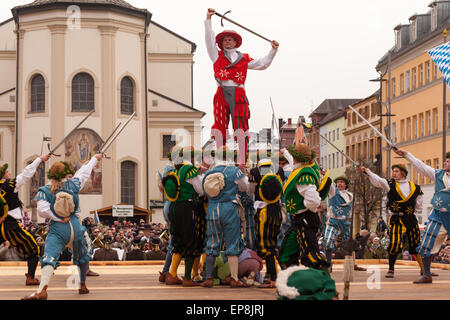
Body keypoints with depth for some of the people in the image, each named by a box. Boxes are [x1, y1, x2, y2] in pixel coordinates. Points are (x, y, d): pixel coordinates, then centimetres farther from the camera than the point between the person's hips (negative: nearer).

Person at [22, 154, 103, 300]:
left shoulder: (44, 191, -2)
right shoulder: (73, 184, 4)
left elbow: (42, 210, -14)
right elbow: (85, 171, 20)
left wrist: (58, 218, -2)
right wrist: (95, 158, 35)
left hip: (57, 229, -3)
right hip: (75, 227, 3)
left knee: (49, 259, -15)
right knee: (82, 258, 24)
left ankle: (42, 290, -34)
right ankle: (82, 286, 39)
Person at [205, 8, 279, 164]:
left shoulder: (244, 59, 22)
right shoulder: (217, 56, 20)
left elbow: (262, 64, 26)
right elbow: (209, 39, 11)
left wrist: (273, 50, 19)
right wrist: (208, 20, 5)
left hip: (238, 95, 0)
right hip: (222, 93, 0)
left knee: (241, 127, -8)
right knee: (219, 126, -6)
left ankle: (242, 161, -8)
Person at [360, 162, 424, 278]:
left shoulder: (414, 187, 8)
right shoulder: (390, 184, 3)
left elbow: (418, 205, 20)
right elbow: (377, 180, -12)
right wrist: (367, 171, -25)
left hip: (411, 219, 2)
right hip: (396, 219, -2)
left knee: (416, 245, 7)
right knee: (395, 243, -15)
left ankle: (423, 269, 22)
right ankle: (391, 270, -1)